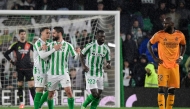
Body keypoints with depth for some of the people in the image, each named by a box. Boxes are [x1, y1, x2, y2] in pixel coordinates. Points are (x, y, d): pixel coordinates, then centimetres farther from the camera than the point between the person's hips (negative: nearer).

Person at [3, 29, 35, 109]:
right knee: (20, 85, 4)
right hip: (19, 68, 0)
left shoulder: (29, 45, 4)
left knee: (32, 85, -8)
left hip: (28, 68, 0)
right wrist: (11, 61, 0)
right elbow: (6, 54, 7)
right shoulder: (15, 45, 2)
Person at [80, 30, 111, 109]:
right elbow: (82, 55, 3)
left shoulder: (106, 49, 2)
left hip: (100, 74, 5)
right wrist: (84, 65, -12)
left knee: (98, 95, 4)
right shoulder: (90, 46, -9)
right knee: (94, 94, -13)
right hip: (90, 74, -5)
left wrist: (109, 65, -14)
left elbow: (108, 61, 10)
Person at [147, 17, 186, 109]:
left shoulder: (180, 35, 1)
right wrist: (154, 57, -2)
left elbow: (183, 45, 19)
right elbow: (149, 44, 5)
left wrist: (181, 57, 5)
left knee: (172, 89, 6)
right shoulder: (159, 35, -6)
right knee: (161, 89, -10)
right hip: (163, 65, -3)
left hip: (174, 66, 3)